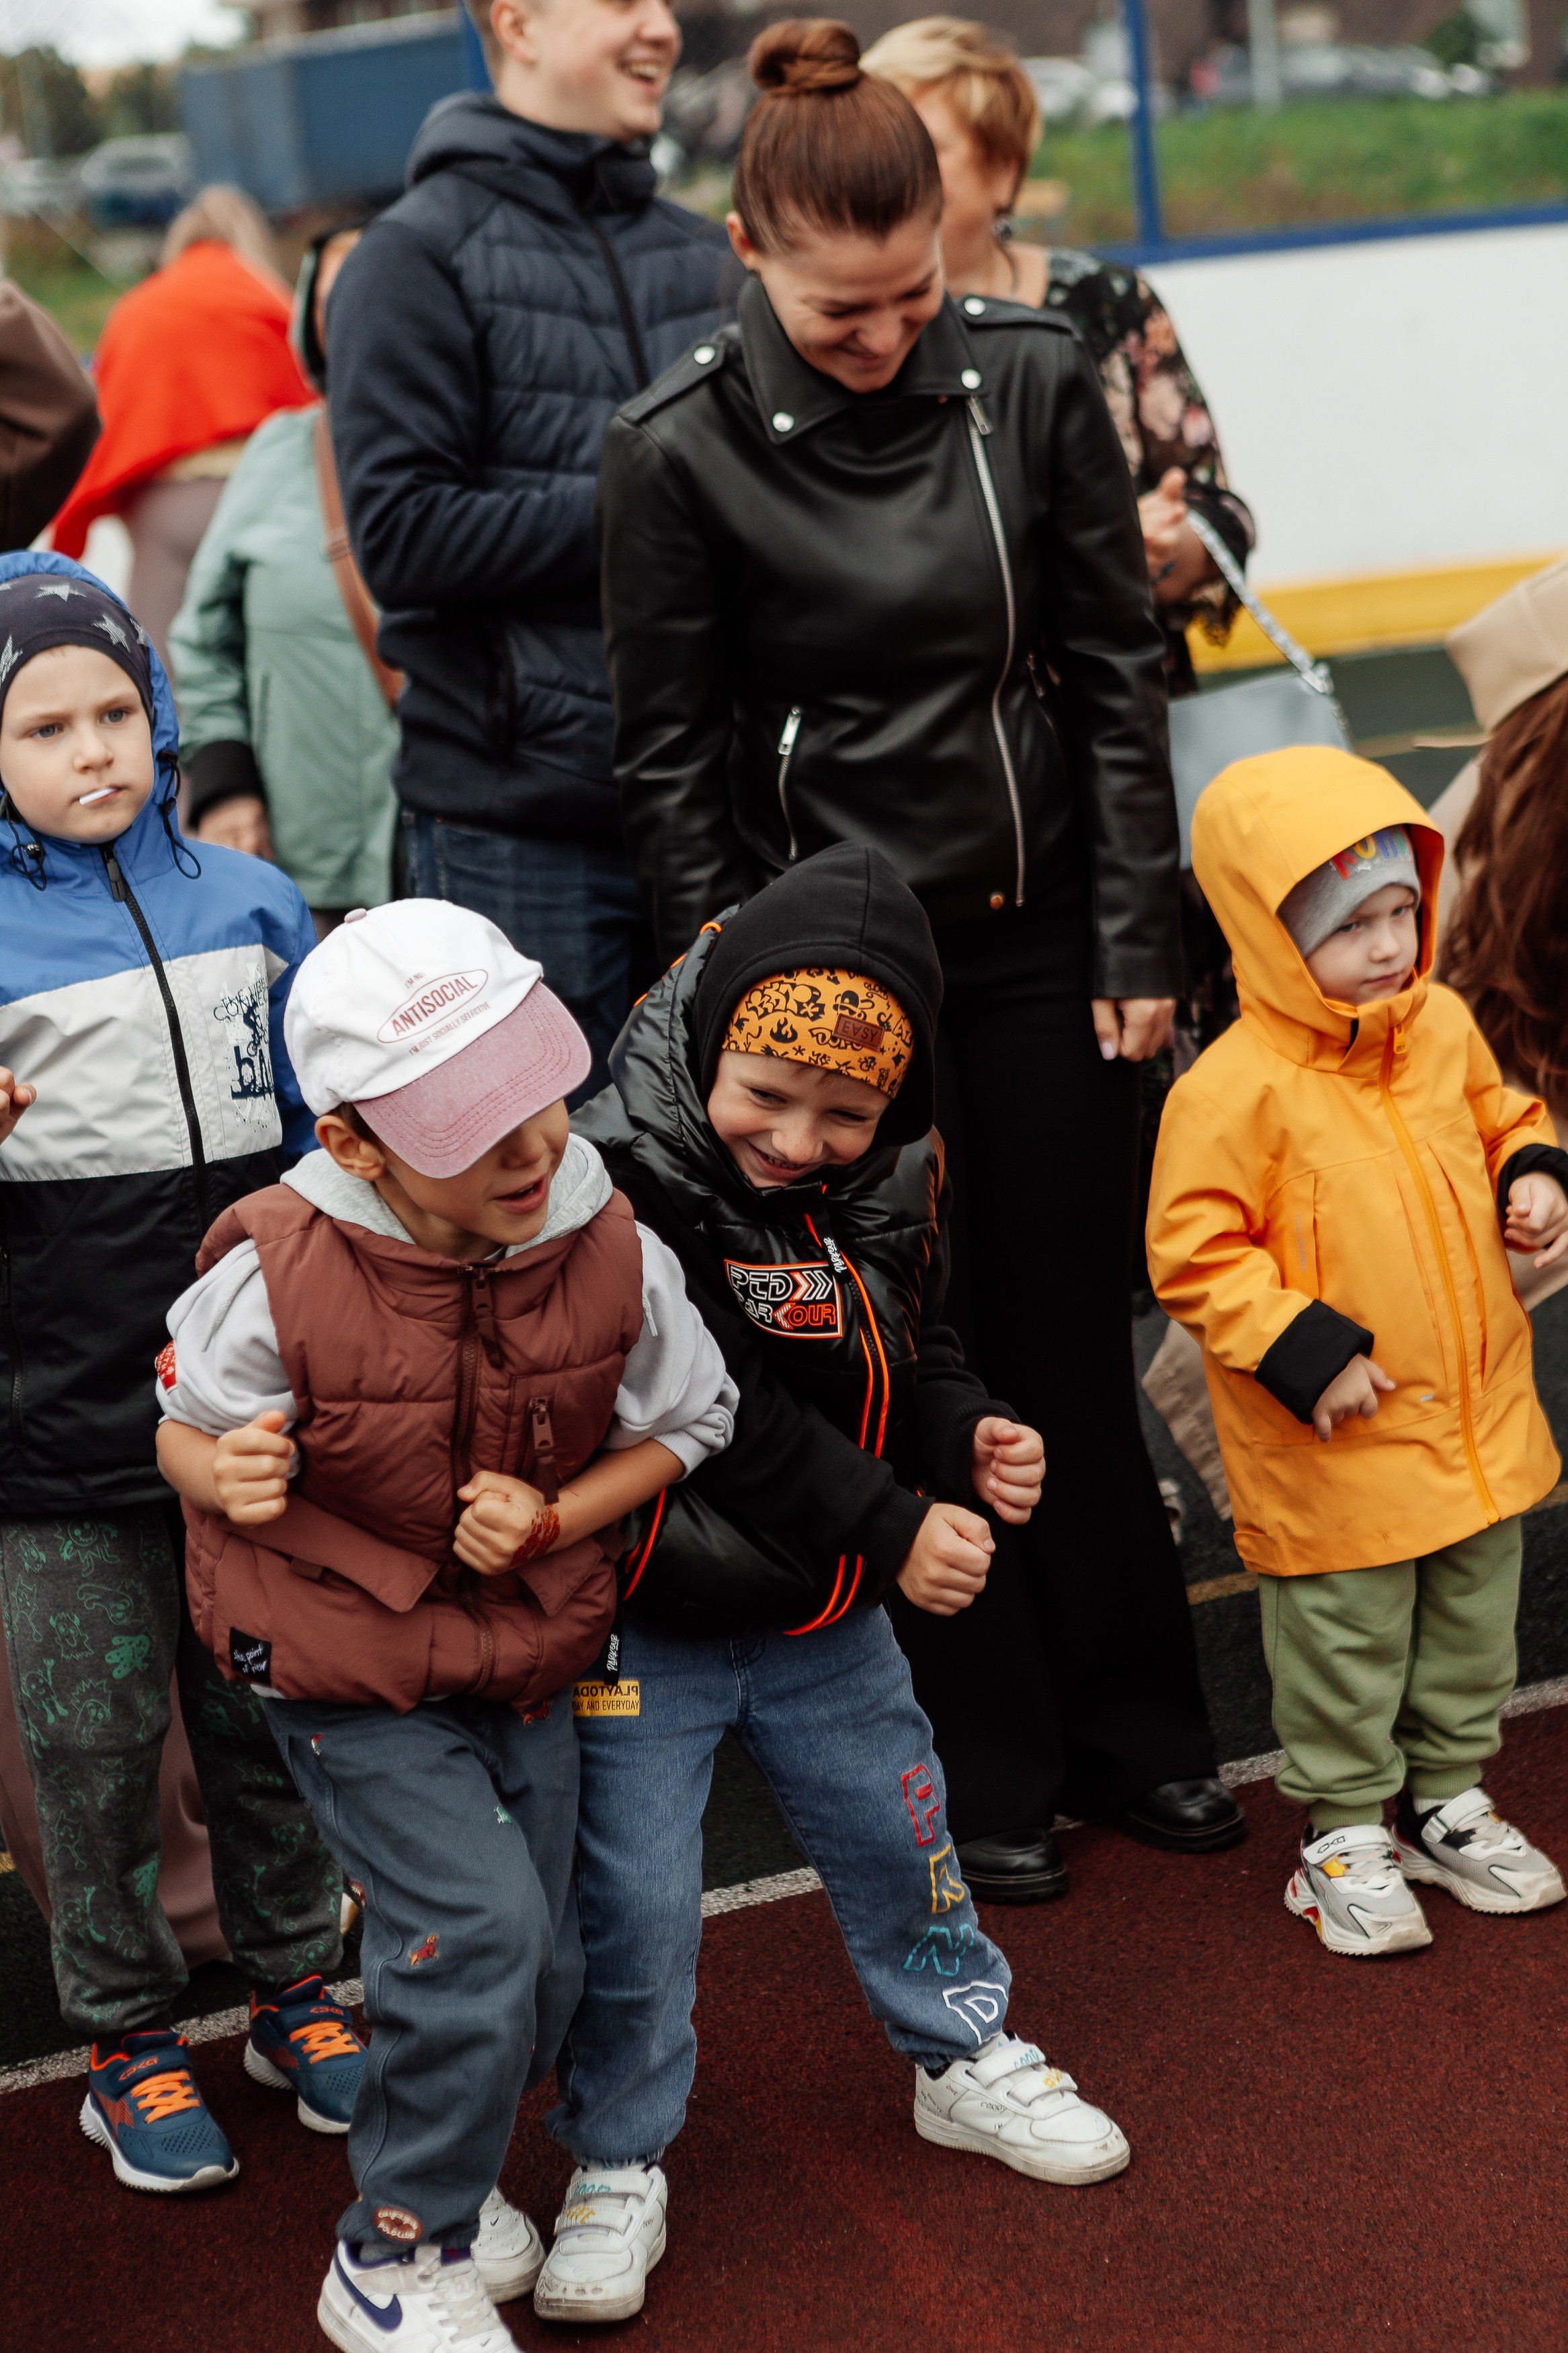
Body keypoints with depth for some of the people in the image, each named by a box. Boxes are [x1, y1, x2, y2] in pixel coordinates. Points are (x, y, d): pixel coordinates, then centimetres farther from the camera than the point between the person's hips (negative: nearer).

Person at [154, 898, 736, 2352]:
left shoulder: (612, 1254, -15)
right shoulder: (279, 1277, -24)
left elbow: (681, 1431, 0)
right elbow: (184, 1430, -7)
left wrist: (550, 1517, -17)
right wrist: (229, 1475, -30)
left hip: (527, 1656, 5)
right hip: (343, 1666, -4)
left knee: (539, 1975, 12)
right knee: (482, 1927, -16)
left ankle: (437, 2165, 43)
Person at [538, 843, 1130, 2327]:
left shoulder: (895, 1180, -4)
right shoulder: (619, 1182, -25)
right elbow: (723, 1420, -25)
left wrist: (971, 1439, -9)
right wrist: (893, 1529, -22)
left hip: (828, 1618, 6)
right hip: (644, 1624, -6)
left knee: (898, 1838, 20)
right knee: (631, 1899, -1)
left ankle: (964, 2057, 44)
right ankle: (616, 2161, 21)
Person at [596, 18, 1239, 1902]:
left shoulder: (1034, 381, -3)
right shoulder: (679, 450, -10)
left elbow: (1117, 674, 3)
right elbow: (670, 760, -4)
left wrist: (1136, 939, 1)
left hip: (1039, 938, 2)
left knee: (1071, 1338, 10)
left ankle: (1130, 1724, 27)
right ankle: (983, 1763, 22)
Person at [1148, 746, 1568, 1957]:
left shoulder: (1444, 1026, 0)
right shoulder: (1235, 1087, -21)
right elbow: (1194, 1254, -18)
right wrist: (1306, 1353, -21)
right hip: (1334, 1447, -6)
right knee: (1346, 1641, 8)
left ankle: (1448, 1801, 39)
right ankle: (1346, 1834, 27)